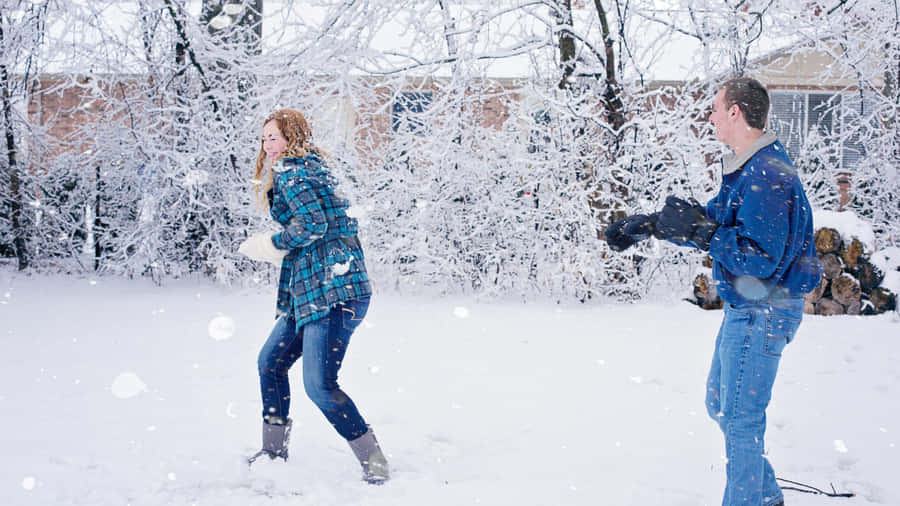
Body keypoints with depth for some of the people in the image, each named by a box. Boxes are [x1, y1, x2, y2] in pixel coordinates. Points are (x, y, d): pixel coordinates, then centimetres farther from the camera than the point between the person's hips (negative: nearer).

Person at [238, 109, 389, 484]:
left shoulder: (289, 171, -8)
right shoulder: (312, 167, 21)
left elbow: (312, 224, -21)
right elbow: (341, 225, 22)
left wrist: (272, 245, -6)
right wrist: (279, 250, 17)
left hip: (331, 291, -11)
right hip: (310, 292, 11)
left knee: (319, 385, -13)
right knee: (270, 361, 19)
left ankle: (375, 463, -6)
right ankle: (274, 451, 30)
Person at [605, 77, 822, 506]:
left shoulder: (765, 175, -23)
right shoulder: (746, 168, 11)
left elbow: (761, 260, -26)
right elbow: (712, 224, 20)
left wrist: (703, 233, -27)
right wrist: (648, 225, 15)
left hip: (760, 313, -11)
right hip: (745, 309, 11)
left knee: (740, 418, -3)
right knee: (720, 405, 19)